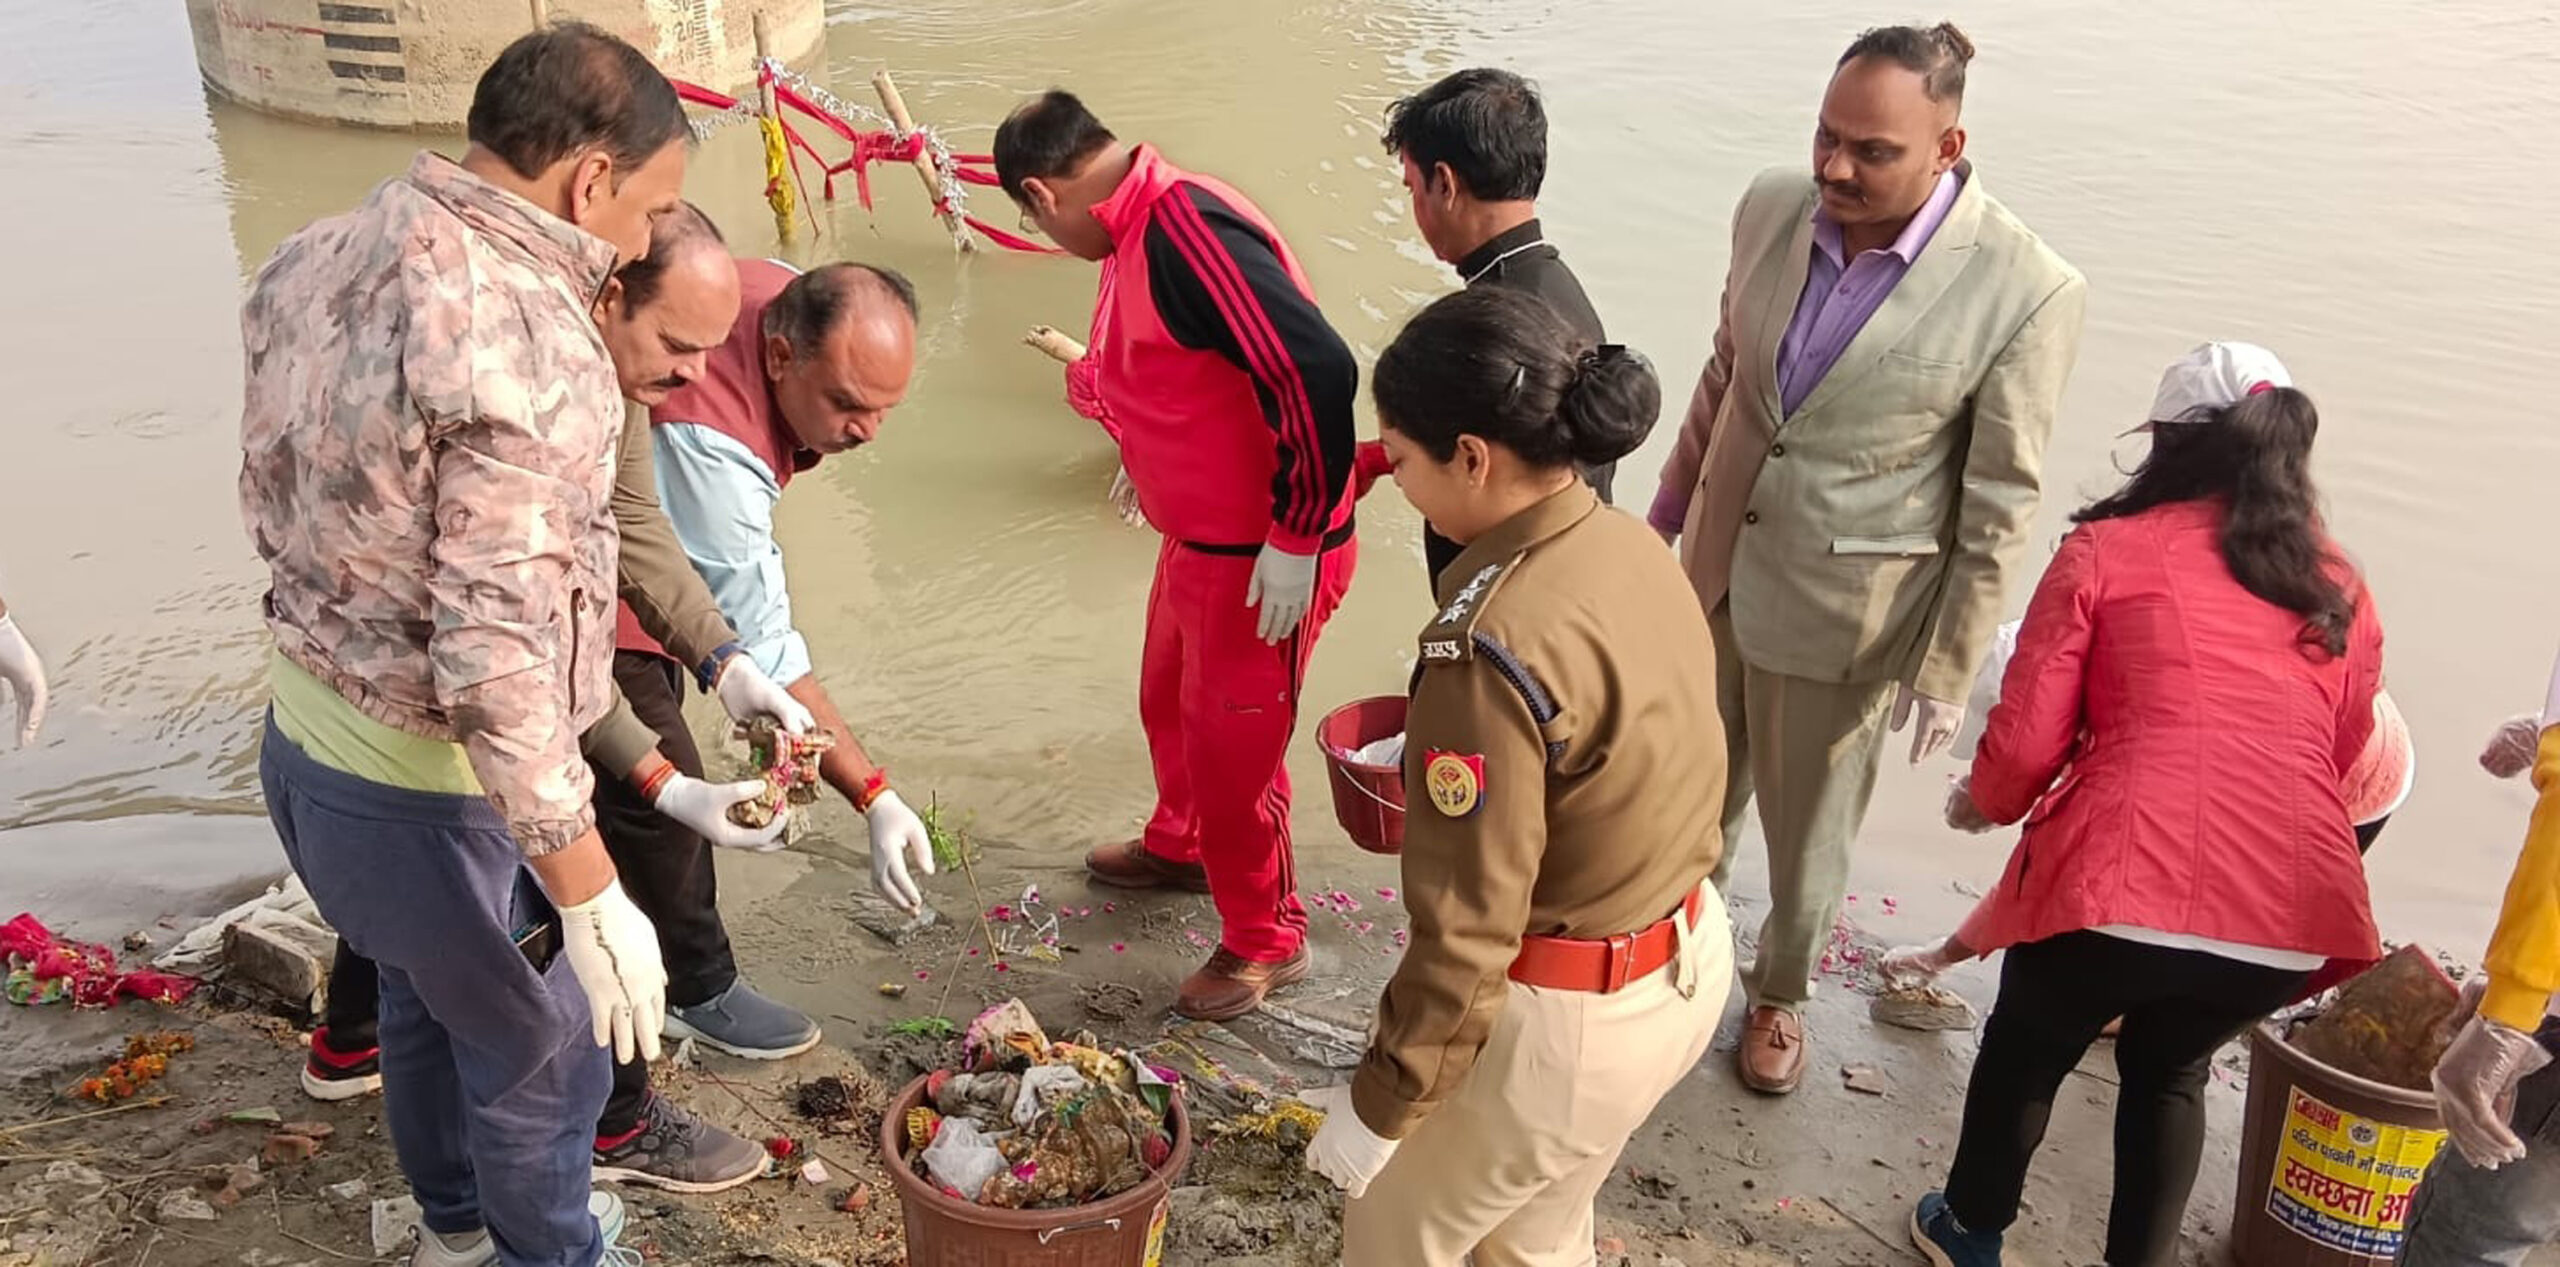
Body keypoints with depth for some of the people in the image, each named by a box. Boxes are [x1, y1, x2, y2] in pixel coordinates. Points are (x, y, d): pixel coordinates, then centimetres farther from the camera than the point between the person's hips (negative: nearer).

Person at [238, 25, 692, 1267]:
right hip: (435, 789, -9)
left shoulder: (317, 257, -3)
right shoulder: (524, 342, -30)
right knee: (540, 1051, 16)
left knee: (422, 995, 30)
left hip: (301, 734, 9)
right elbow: (497, 663, -32)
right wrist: (592, 897, -26)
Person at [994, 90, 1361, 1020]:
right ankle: (1180, 848, 52)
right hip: (1200, 535, 10)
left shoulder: (1186, 230, -27)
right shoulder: (1141, 229, 4)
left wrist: (1295, 535, -26)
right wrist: (1151, 462, 32)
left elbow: (1318, 370, -33)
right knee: (1171, 704, 26)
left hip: (1265, 557, -10)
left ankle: (1266, 941, 26)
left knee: (1232, 748, 4)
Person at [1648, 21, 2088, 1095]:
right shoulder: (1772, 210, -8)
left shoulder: (2027, 292, -21)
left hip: (1843, 618, -4)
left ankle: (1781, 994, 45)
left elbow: (2000, 509, -14)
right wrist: (1668, 508, 16)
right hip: (1714, 573, 4)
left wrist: (1947, 672, -9)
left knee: (1808, 829, 17)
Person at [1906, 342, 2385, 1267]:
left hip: (2123, 891, -3)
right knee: (2169, 1071, 32)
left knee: (2027, 1049, 26)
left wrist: (1988, 802, 21)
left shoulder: (2108, 551, 3)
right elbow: (2341, 760, 23)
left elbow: (2025, 744, -1)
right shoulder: (2343, 591, 16)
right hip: (2294, 916, 4)